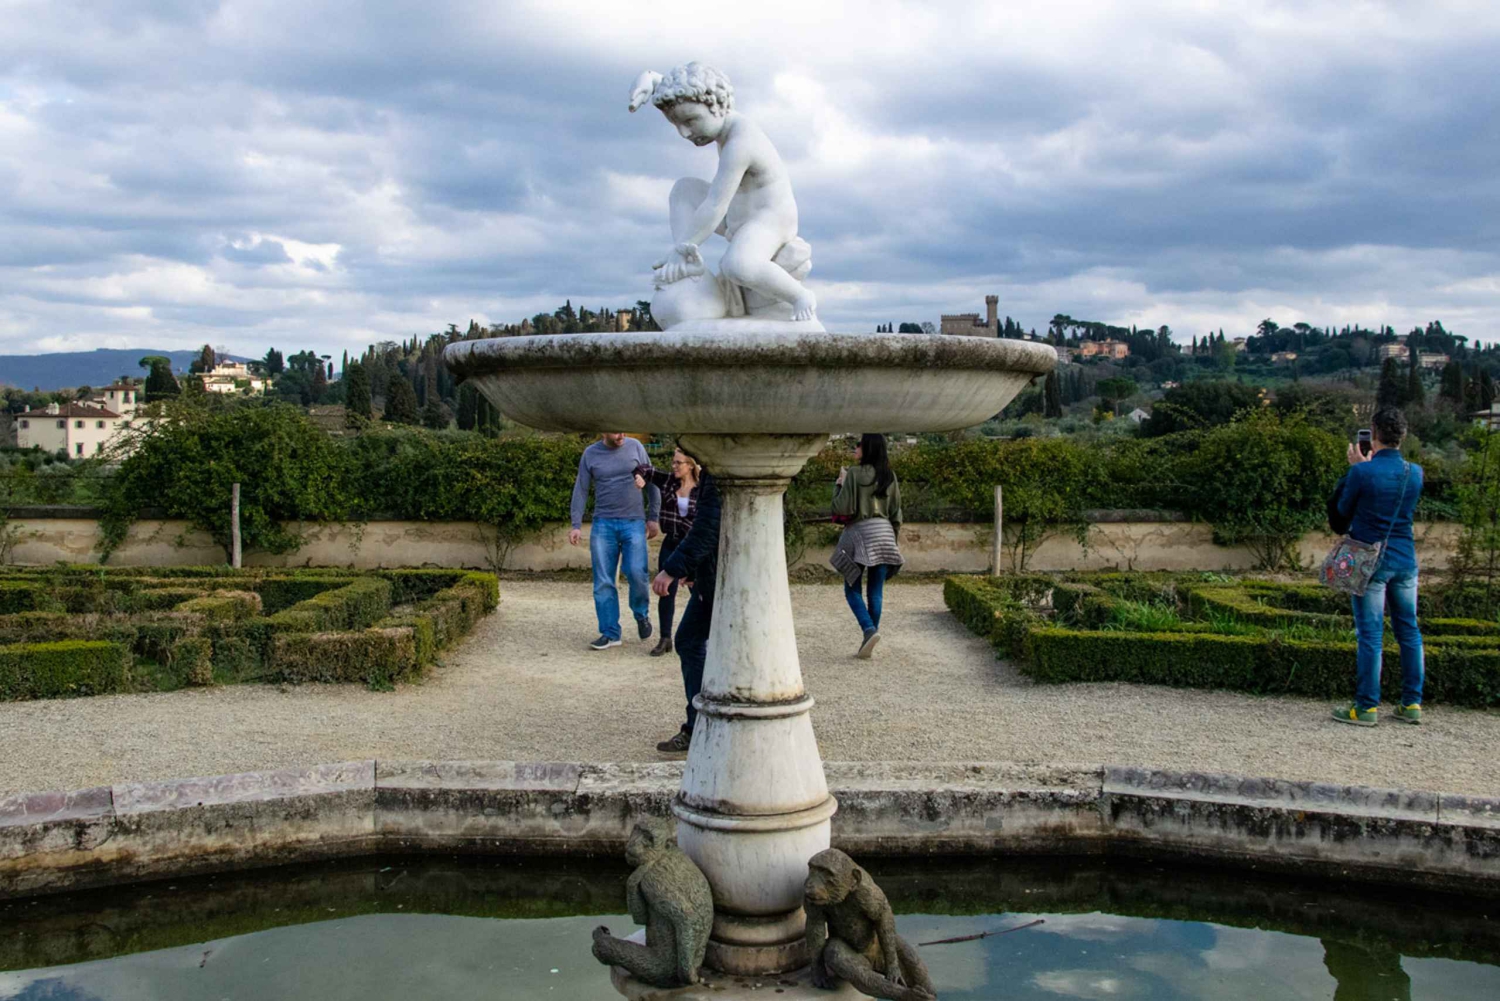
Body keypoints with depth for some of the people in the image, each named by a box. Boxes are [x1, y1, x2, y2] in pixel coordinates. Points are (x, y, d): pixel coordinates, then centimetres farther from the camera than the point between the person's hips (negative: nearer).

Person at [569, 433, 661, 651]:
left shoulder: (635, 447, 2)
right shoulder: (590, 454, 4)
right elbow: (580, 490, 6)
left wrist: (653, 517, 3)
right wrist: (576, 525, -1)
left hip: (634, 521, -1)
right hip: (603, 524, 1)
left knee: (636, 573, -15)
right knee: (603, 582, 0)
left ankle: (642, 614, 13)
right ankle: (610, 633, 9)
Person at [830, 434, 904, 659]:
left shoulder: (854, 475, -11)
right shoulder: (889, 477, 6)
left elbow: (842, 509, -13)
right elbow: (896, 513, 10)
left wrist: (839, 482, 0)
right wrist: (892, 538, 19)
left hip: (859, 532, -5)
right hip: (883, 532, 5)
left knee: (852, 590, 5)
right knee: (875, 591, 8)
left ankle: (870, 630, -16)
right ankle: (868, 641, 10)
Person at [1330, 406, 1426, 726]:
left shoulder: (1362, 472, -15)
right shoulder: (1416, 473, 2)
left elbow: (1343, 510, -1)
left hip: (1370, 561, -5)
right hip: (1405, 560, 5)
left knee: (1370, 634, -2)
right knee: (1409, 631, 12)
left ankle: (1367, 706, 2)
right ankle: (1412, 703, 17)